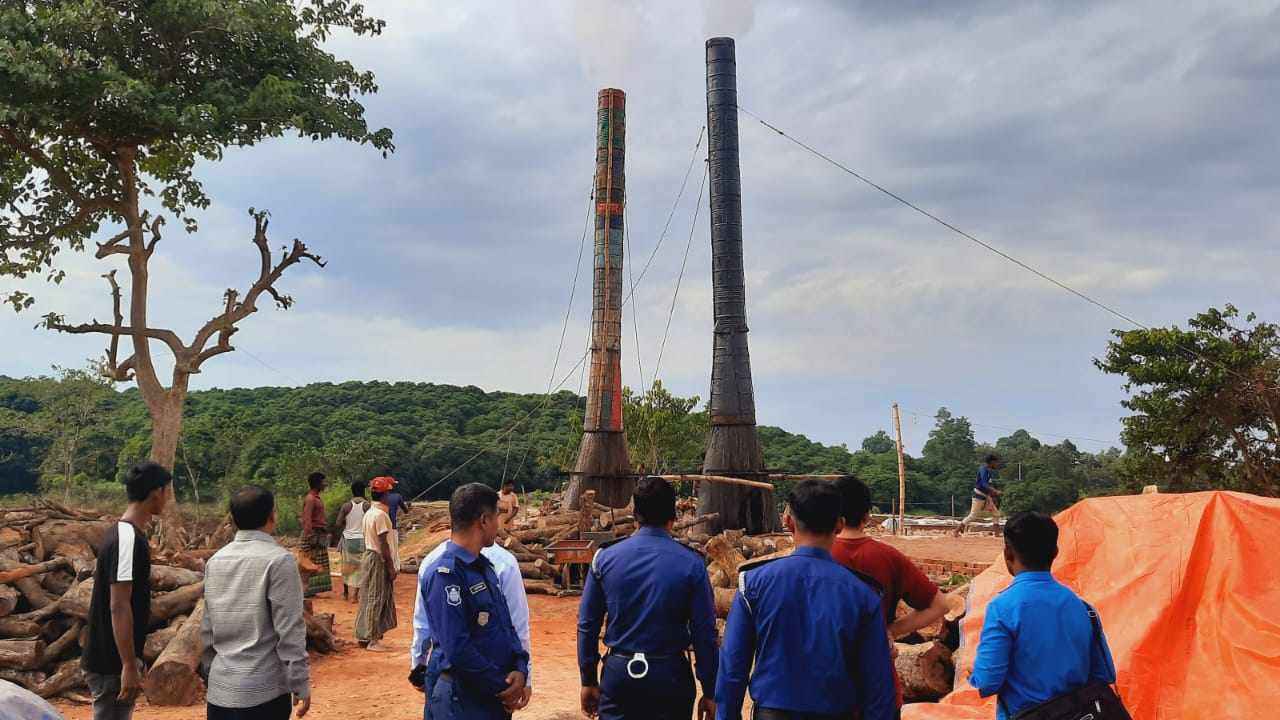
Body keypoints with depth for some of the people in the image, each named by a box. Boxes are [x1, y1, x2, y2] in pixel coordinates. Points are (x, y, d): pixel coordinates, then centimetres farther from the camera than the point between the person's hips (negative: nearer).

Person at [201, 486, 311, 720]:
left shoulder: (215, 561, 5)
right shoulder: (278, 560, -13)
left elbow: (206, 629, 11)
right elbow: (290, 630, -15)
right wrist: (301, 685, -8)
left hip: (219, 690, 6)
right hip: (263, 692, -6)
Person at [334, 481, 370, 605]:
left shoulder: (346, 505, -4)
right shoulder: (367, 505, -9)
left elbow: (338, 524, -6)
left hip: (348, 539, 2)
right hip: (362, 540, -2)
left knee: (347, 566, 18)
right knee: (359, 567, 6)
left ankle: (345, 592, 28)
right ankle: (354, 595, 2)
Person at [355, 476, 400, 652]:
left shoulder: (369, 512, 10)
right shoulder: (380, 515, -19)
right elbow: (383, 544, -20)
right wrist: (391, 567, -16)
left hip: (369, 556, 9)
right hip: (379, 560, -9)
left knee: (369, 597, 14)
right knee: (376, 599, -3)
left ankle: (364, 636, 22)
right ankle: (372, 639, 2)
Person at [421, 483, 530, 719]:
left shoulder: (485, 566, 9)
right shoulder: (445, 574, -20)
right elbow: (457, 649, -24)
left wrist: (520, 669, -6)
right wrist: (502, 686, -15)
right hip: (461, 699, -8)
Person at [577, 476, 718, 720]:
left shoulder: (605, 558, -3)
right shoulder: (691, 564, -9)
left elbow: (587, 625, 2)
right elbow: (705, 634, -7)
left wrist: (588, 681, 12)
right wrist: (709, 692, 3)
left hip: (618, 674, 1)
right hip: (670, 676, -1)